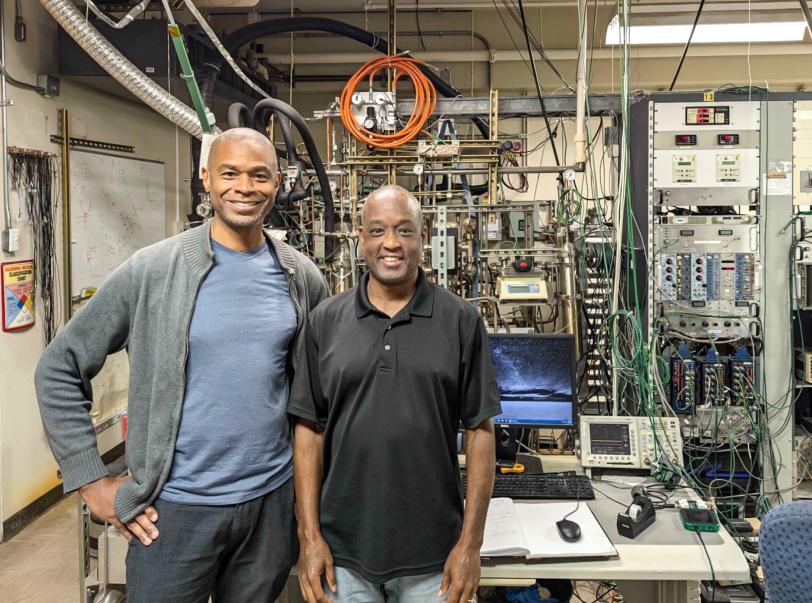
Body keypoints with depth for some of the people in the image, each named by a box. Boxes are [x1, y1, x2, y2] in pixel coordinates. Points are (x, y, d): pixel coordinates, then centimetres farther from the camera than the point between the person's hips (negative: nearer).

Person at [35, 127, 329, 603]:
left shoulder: (303, 278, 0)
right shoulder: (152, 271, -9)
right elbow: (59, 369, -3)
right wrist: (92, 481, -6)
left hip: (273, 502, 3)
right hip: (176, 508, -2)